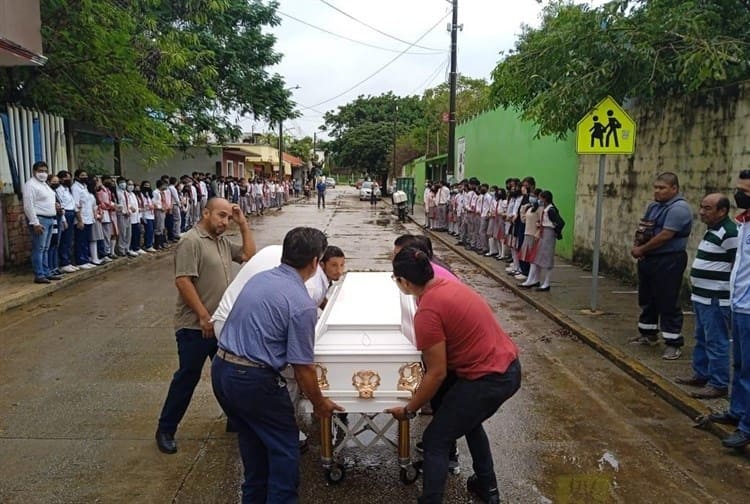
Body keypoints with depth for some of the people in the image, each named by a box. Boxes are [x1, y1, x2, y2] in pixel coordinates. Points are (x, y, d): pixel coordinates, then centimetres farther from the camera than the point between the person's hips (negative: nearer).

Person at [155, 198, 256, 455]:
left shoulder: (223, 241, 11)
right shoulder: (191, 241, -16)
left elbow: (249, 255, 12)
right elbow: (183, 281, -22)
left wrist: (243, 224, 4)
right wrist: (204, 316, -22)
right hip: (196, 327, -8)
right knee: (187, 378, 3)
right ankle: (165, 430, 19)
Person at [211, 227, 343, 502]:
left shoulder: (258, 278, 4)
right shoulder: (302, 304, -18)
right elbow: (303, 368, -13)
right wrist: (319, 404, 2)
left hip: (220, 369, 8)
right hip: (253, 380, -8)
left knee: (252, 439, 26)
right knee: (285, 447, 11)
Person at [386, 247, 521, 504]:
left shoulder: (427, 312, -20)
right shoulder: (448, 285, 6)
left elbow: (437, 374, -15)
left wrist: (409, 409, -3)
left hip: (488, 379, -9)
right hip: (509, 368, 9)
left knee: (435, 441, 4)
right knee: (467, 419, 32)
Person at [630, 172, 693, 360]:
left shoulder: (679, 208, -17)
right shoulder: (654, 206, 12)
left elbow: (664, 236, -22)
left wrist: (641, 249, -12)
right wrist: (637, 246, -3)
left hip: (668, 262, -9)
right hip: (648, 259, 9)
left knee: (668, 302, -4)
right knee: (647, 298, 17)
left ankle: (673, 343, 4)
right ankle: (648, 334, 32)